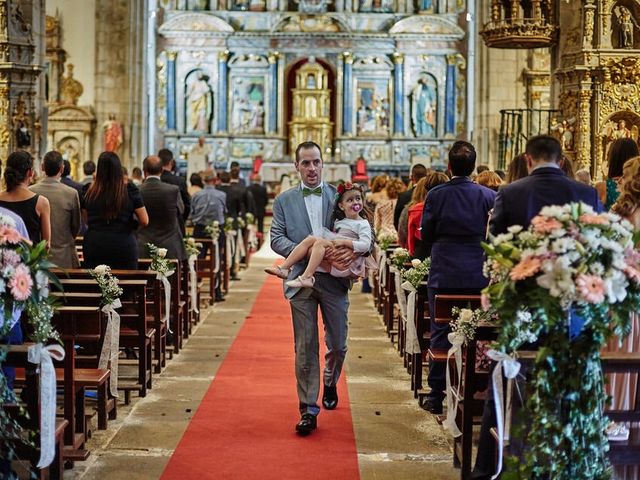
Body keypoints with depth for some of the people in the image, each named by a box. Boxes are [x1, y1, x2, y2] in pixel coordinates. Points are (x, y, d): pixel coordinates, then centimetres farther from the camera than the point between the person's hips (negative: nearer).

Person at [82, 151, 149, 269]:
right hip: (124, 248, -2)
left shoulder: (88, 191, 0)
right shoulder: (130, 191, -6)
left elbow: (86, 221, 12)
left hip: (93, 246, 2)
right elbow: (144, 221, -5)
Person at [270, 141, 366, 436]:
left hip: (334, 279, 1)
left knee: (337, 344, 9)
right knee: (305, 348, 0)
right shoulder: (284, 201, 6)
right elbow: (277, 239, -3)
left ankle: (330, 384, 40)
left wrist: (353, 251, -19)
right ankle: (308, 409, 6)